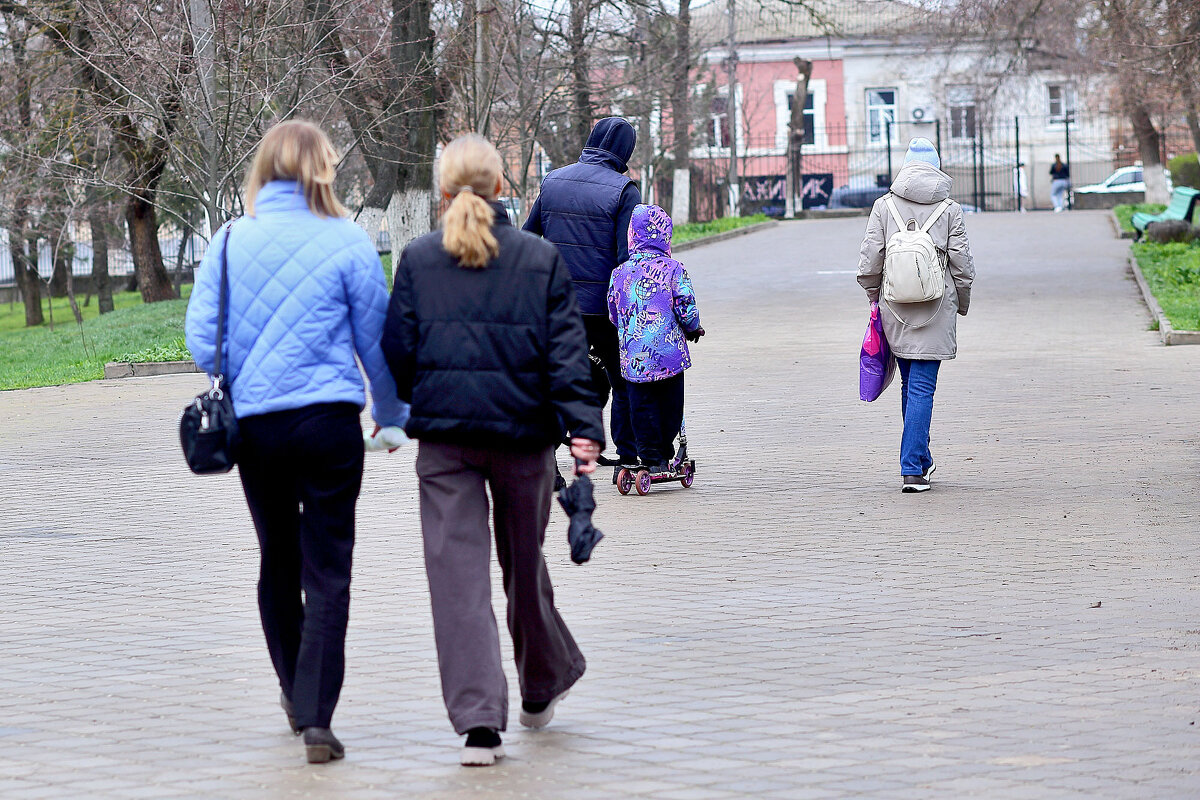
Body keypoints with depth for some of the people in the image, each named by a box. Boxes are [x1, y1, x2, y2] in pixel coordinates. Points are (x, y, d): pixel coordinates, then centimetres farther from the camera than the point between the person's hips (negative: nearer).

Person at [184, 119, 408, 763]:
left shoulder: (230, 240, 2)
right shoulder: (346, 242, -5)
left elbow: (202, 336, 1)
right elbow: (377, 339, 1)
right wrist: (392, 413, 16)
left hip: (253, 422, 3)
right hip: (328, 420, -3)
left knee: (277, 561, 19)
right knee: (327, 571, -1)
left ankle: (295, 693, 34)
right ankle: (315, 718, -9)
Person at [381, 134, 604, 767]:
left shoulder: (418, 259, 1)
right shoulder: (541, 259, 1)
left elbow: (397, 348, 1)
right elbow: (566, 350, -4)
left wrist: (393, 411, 17)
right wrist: (583, 426, -7)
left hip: (444, 435, -1)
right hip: (522, 431, 1)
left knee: (458, 571, -3)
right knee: (524, 563, 18)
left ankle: (479, 721, -12)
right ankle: (542, 688, 38)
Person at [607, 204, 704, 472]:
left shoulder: (620, 272, 2)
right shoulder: (672, 269, -6)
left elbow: (614, 315, 10)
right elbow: (686, 309, -8)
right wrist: (694, 329, 13)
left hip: (634, 356, 2)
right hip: (669, 352, -2)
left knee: (642, 406, 9)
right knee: (670, 405, 12)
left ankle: (651, 457, 7)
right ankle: (664, 454, 19)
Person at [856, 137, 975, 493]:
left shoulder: (884, 206, 1)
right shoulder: (949, 209, -2)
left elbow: (869, 262, -2)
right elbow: (962, 264, -1)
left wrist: (874, 298, 14)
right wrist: (962, 303, 15)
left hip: (895, 309, 2)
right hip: (935, 309, -2)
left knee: (911, 383, 18)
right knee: (922, 387, -2)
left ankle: (920, 458, 30)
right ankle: (912, 469, -9)